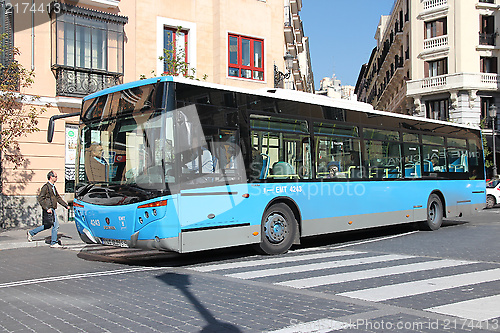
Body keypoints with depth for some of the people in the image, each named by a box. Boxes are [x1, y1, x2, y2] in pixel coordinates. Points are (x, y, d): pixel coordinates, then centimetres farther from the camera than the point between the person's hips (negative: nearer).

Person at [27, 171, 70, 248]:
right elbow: (40, 199, -17)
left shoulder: (53, 187, 15)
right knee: (56, 225, -7)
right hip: (49, 209, -10)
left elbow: (58, 197, 23)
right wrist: (47, 208, -22)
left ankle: (31, 233, 31)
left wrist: (66, 205, 17)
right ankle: (54, 243, 1)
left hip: (52, 209, 10)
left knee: (47, 226, 18)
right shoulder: (46, 187, -13)